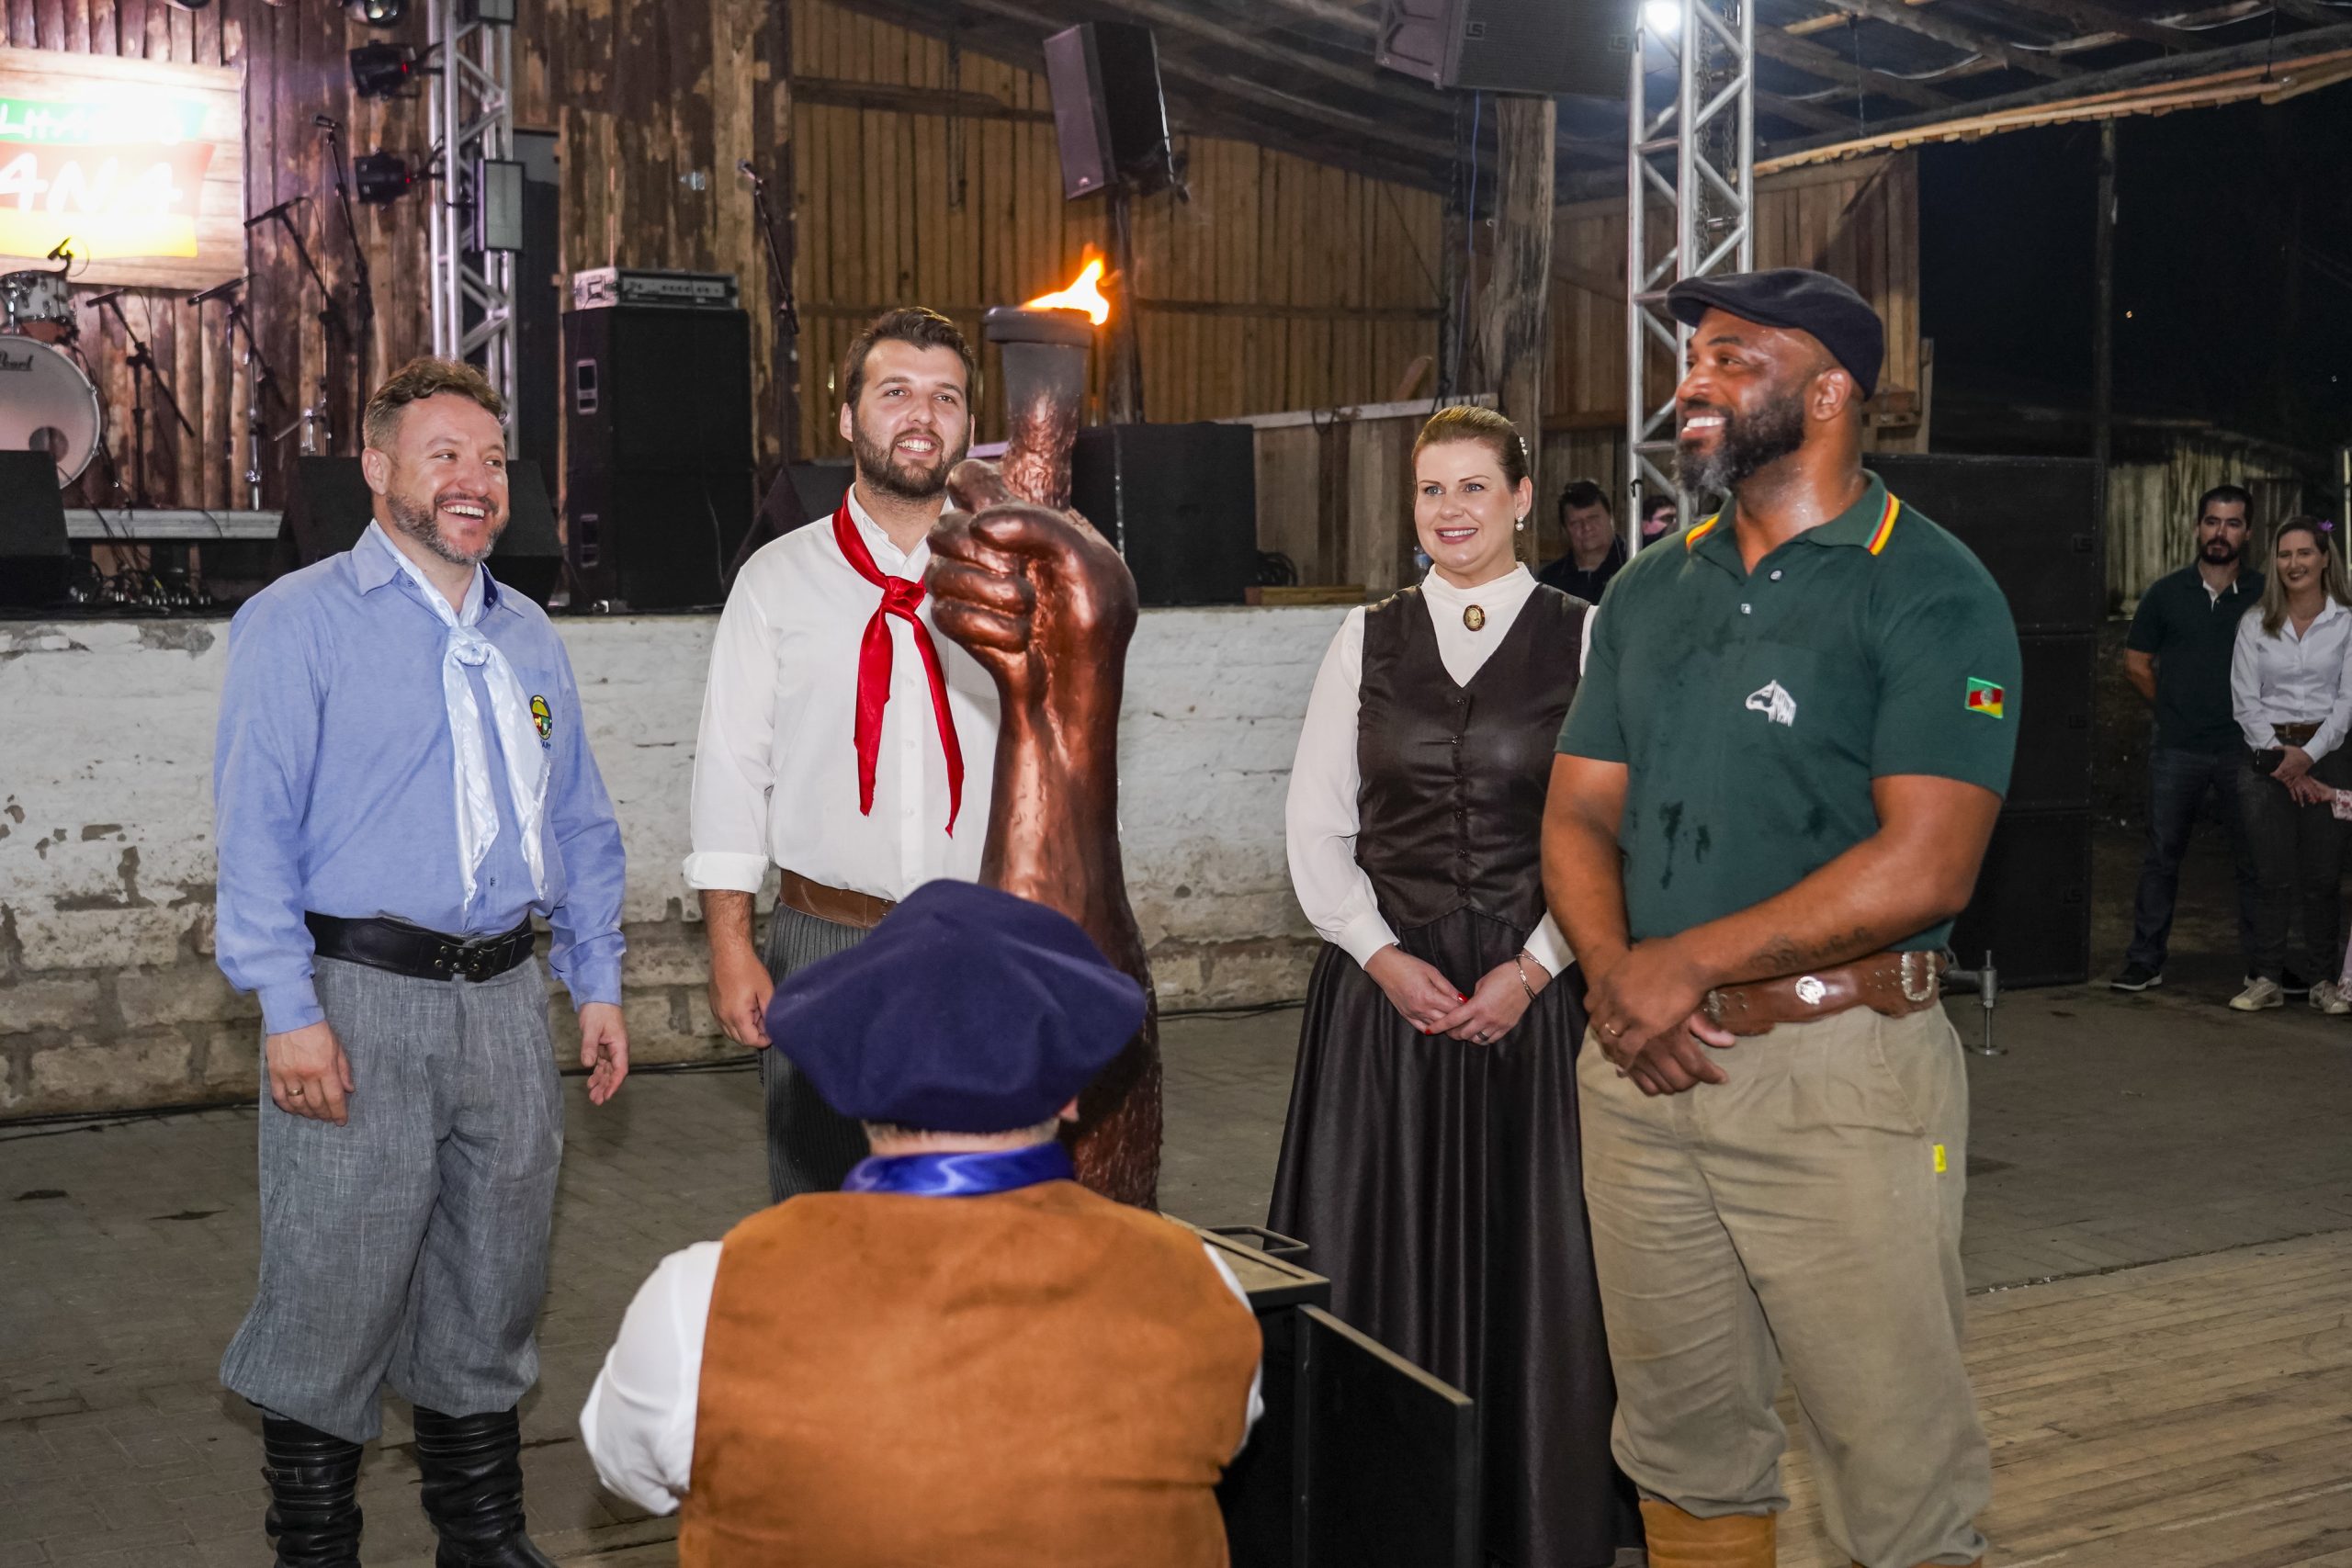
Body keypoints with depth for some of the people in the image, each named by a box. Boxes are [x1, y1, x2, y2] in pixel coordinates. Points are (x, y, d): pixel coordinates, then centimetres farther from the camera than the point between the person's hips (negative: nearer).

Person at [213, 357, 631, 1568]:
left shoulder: (528, 638, 15)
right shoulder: (300, 621, -4)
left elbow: (577, 824, 19)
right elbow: (256, 826, -10)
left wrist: (598, 983, 13)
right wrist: (290, 1010, -16)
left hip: (506, 1000, 6)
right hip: (361, 1000, -5)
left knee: (492, 1291, 14)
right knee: (336, 1296, 0)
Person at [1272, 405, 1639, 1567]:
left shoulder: (1582, 638, 1)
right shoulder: (1367, 638, 8)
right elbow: (1316, 827, 6)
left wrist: (1534, 968, -12)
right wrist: (1383, 955, -7)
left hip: (1535, 991, -2)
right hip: (1384, 991, 2)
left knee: (1536, 1266, 3)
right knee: (1386, 1260, 5)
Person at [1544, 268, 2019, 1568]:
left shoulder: (1930, 592, -7)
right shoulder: (1650, 594, 14)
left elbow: (1923, 866, -17)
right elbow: (1579, 815, 12)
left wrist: (1689, 961, -14)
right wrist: (1614, 972, -8)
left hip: (1838, 1070, -6)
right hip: (1640, 1061, 6)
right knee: (1683, 1442, 16)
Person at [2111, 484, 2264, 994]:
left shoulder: (2265, 595, 3)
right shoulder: (2166, 593, 5)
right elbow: (2135, 664, 10)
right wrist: (2176, 708, 7)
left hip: (2246, 749, 0)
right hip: (2177, 750, 0)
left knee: (2254, 860, 4)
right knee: (2162, 857, 4)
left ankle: (2260, 966, 13)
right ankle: (2144, 961, 11)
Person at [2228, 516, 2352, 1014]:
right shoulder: (2254, 624, 7)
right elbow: (2245, 700, 3)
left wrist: (2308, 754, -12)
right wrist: (2281, 755, -7)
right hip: (2266, 758, 1)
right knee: (2273, 875, -2)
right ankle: (2266, 978, 5)